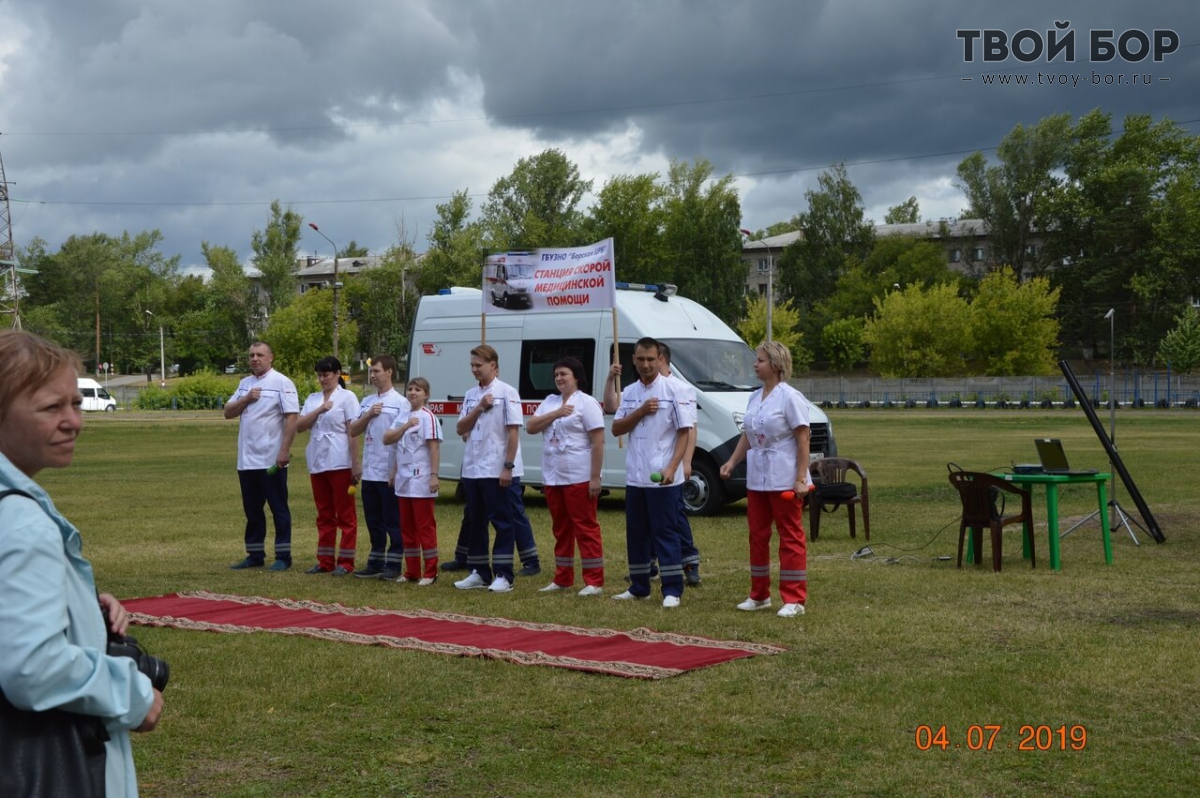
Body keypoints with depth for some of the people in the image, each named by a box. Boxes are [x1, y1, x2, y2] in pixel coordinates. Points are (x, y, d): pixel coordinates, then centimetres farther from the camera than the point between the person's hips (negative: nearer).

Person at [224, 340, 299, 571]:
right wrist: (246, 400, -6)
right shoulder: (245, 384, 15)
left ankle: (283, 556, 5)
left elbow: (292, 417, -14)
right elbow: (228, 412, 12)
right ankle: (255, 555, 20)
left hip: (271, 459, -7)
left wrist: (285, 450, -20)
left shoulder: (282, 383, -7)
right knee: (252, 510, 12)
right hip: (246, 459, 7)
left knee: (278, 508, 0)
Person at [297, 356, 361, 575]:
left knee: (345, 514, -1)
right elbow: (299, 426, 3)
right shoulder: (313, 399, 14)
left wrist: (356, 464, -13)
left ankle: (345, 562, 2)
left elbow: (353, 432, -8)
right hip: (317, 462, 6)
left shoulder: (347, 397, -3)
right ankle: (325, 561, 15)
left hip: (340, 463, -6)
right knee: (324, 515, 10)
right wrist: (319, 410, -11)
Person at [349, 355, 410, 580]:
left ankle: (394, 564, 7)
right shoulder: (367, 402, 13)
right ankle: (375, 563, 20)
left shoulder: (400, 403, -7)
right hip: (369, 471, 7)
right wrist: (368, 415, -7)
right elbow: (353, 431, 10)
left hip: (389, 473, -6)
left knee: (393, 521, 1)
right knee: (373, 521, 12)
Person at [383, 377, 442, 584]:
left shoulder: (427, 417, -8)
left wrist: (434, 475, -19)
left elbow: (434, 447, -13)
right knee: (407, 527, 11)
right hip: (403, 481, 8)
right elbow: (387, 439, 4)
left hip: (421, 482, -7)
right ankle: (411, 571, 18)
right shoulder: (402, 417, 14)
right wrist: (406, 426, -9)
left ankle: (430, 572, 2)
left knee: (425, 527, -3)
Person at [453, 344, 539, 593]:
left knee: (503, 523, -1)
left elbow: (513, 431, -11)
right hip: (472, 468, 7)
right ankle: (479, 573, 20)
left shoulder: (507, 393, -7)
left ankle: (503, 575, 3)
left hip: (497, 470, -7)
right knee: (475, 522, 11)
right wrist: (479, 409, -6)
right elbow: (460, 429, 8)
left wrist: (508, 466, -15)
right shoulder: (471, 395, 12)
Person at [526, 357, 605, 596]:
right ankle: (562, 579, 22)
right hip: (552, 477, 7)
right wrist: (556, 414, -11)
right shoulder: (550, 401, 13)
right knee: (561, 529, 13)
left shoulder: (586, 403, -7)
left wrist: (595, 477, -17)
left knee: (585, 527, -4)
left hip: (579, 478, -7)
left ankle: (594, 581, -2)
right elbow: (530, 427, 3)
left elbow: (598, 442, -12)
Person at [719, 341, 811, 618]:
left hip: (783, 480, -8)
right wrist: (732, 461, 4)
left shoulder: (789, 397, -11)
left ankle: (794, 599, 3)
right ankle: (759, 595, 23)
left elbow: (803, 439, -13)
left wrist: (801, 478, -18)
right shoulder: (755, 397, 10)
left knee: (790, 537, -1)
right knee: (758, 535, 12)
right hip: (757, 478, 8)